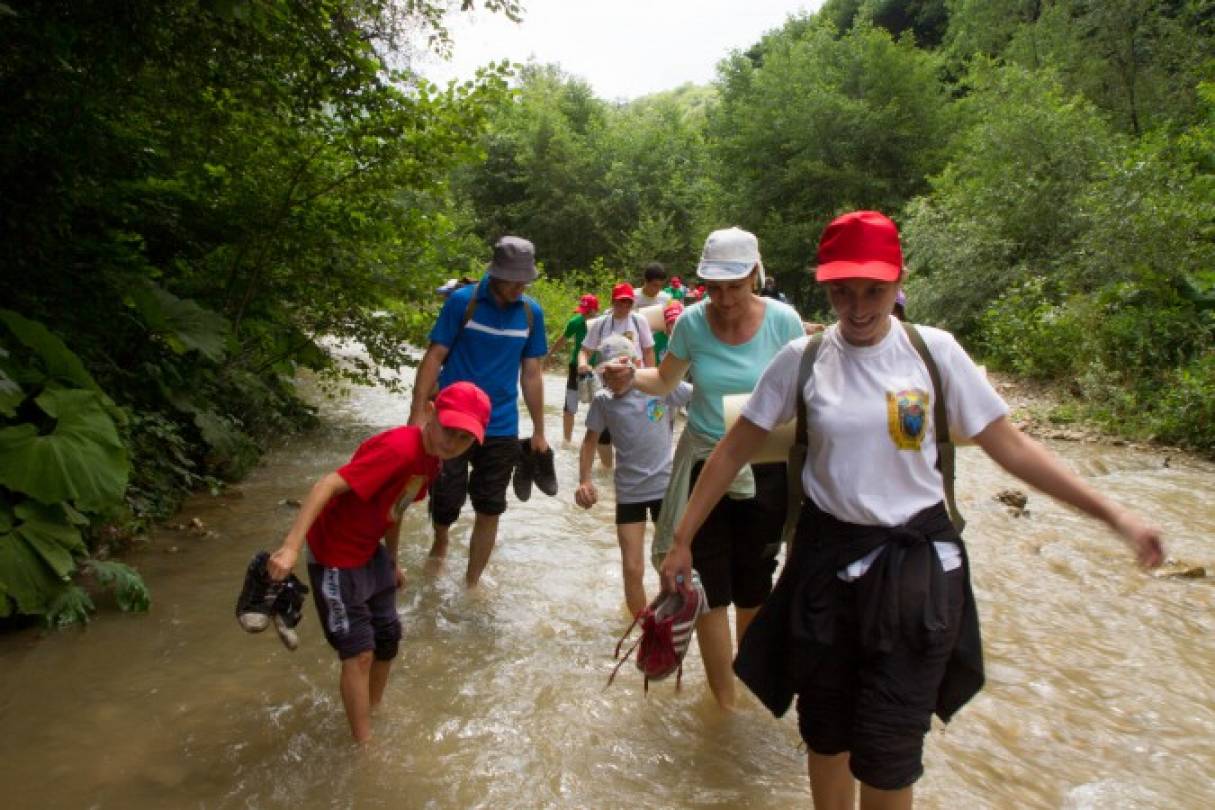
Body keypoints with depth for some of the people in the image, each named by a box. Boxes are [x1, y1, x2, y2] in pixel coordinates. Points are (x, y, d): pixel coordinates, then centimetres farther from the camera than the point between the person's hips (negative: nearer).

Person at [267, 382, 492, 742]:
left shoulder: (431, 459, -1)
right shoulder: (399, 447, -30)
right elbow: (328, 486, -35)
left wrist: (393, 561, 23)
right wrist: (291, 547, -41)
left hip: (370, 553, 9)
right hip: (335, 557, -9)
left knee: (388, 637, 18)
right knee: (360, 652, -1)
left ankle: (373, 714, 40)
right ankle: (364, 743, 16)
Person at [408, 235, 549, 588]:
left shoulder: (531, 313, 1)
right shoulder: (462, 302, -9)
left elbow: (532, 373, 8)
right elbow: (434, 358, -8)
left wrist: (539, 431, 9)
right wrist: (417, 414, -15)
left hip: (501, 429, 3)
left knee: (490, 510, 8)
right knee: (446, 502, 4)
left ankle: (471, 585, 26)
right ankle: (440, 544, 39)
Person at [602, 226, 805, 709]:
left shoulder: (783, 321, -10)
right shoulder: (692, 322, -6)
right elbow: (665, 381, 9)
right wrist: (631, 379, -12)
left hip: (764, 468, 0)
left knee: (753, 586, 12)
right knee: (711, 587, 1)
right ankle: (723, 698, 18)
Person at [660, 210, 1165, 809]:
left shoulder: (934, 351, -5)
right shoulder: (802, 359, -4)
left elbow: (1010, 446, -1)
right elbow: (734, 450, 1)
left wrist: (1114, 515, -5)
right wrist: (683, 540, 1)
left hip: (916, 564, -1)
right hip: (827, 559, 1)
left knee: (886, 754, 4)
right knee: (825, 735, 15)